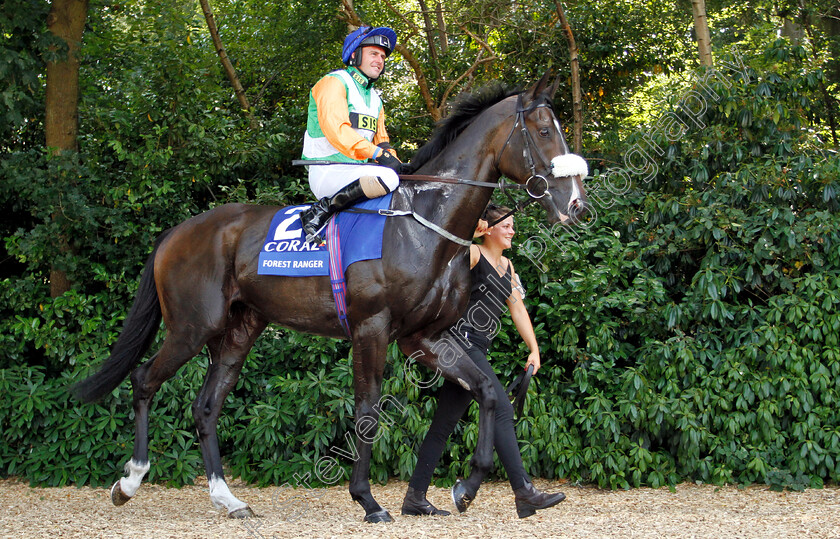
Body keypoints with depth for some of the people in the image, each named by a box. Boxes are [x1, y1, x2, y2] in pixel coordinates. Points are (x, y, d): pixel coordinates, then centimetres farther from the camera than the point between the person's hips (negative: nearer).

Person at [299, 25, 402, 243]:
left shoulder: (375, 99, 24)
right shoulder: (334, 83, -4)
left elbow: (381, 141, 24)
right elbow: (336, 130, -19)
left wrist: (398, 164, 1)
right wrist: (377, 153, -28)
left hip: (357, 172, 9)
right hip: (327, 173, -9)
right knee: (387, 178, -32)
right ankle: (319, 212, -23)